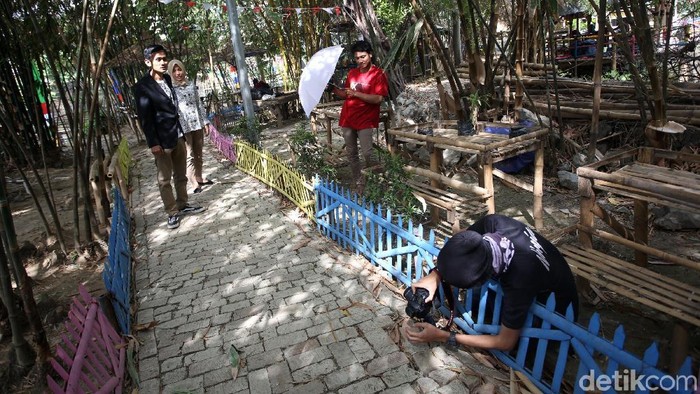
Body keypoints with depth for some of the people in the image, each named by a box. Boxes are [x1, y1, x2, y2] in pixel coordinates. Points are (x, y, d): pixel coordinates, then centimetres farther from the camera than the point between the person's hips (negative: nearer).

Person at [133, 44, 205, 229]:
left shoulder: (167, 79, 10)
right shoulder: (142, 86, -11)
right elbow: (144, 117, -13)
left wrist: (181, 132, 15)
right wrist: (153, 143, -16)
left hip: (178, 135, 7)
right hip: (162, 140, -7)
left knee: (181, 175, 15)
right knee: (164, 179, 3)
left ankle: (183, 205, 28)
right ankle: (172, 212, 12)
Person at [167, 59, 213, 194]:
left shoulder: (191, 84, 8)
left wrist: (205, 122, 11)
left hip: (197, 124, 5)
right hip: (182, 126, -5)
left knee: (198, 154, 13)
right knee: (189, 156, -4)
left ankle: (199, 178, 26)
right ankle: (195, 184, 0)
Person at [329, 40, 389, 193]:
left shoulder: (378, 74, -6)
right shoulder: (352, 73, 13)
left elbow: (378, 98, -16)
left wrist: (356, 93, -21)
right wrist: (334, 89, 4)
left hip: (365, 120, -6)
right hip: (347, 119, 6)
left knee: (367, 154, -13)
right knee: (351, 154, 10)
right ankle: (358, 183, 22)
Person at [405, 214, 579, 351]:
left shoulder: (521, 279, -44)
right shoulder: (493, 222, -31)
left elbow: (506, 342, -30)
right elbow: (461, 247, -8)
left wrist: (443, 336, -30)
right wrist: (435, 275, -26)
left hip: (557, 310, -5)